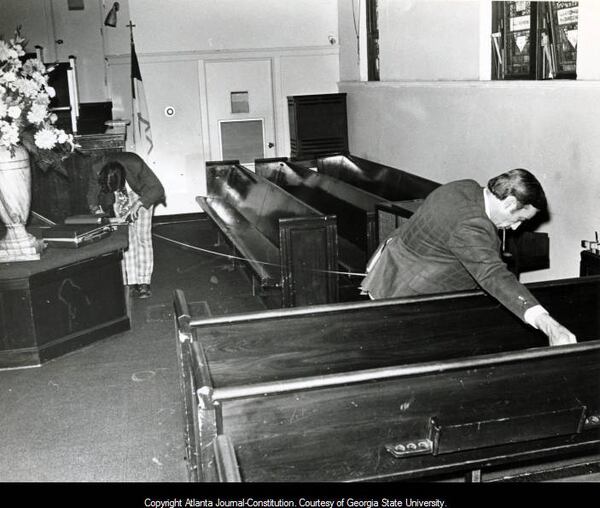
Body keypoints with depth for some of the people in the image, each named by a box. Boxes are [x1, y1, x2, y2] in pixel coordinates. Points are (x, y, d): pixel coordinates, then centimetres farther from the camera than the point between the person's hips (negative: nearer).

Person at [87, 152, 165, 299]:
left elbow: (157, 189, -29)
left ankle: (144, 282, -6)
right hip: (119, 202, 2)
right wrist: (96, 210, -26)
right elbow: (92, 194, -10)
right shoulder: (97, 169, -29)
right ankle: (131, 282, -2)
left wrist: (138, 204, -38)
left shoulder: (136, 165, -38)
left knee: (143, 237, -9)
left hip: (141, 197, -2)